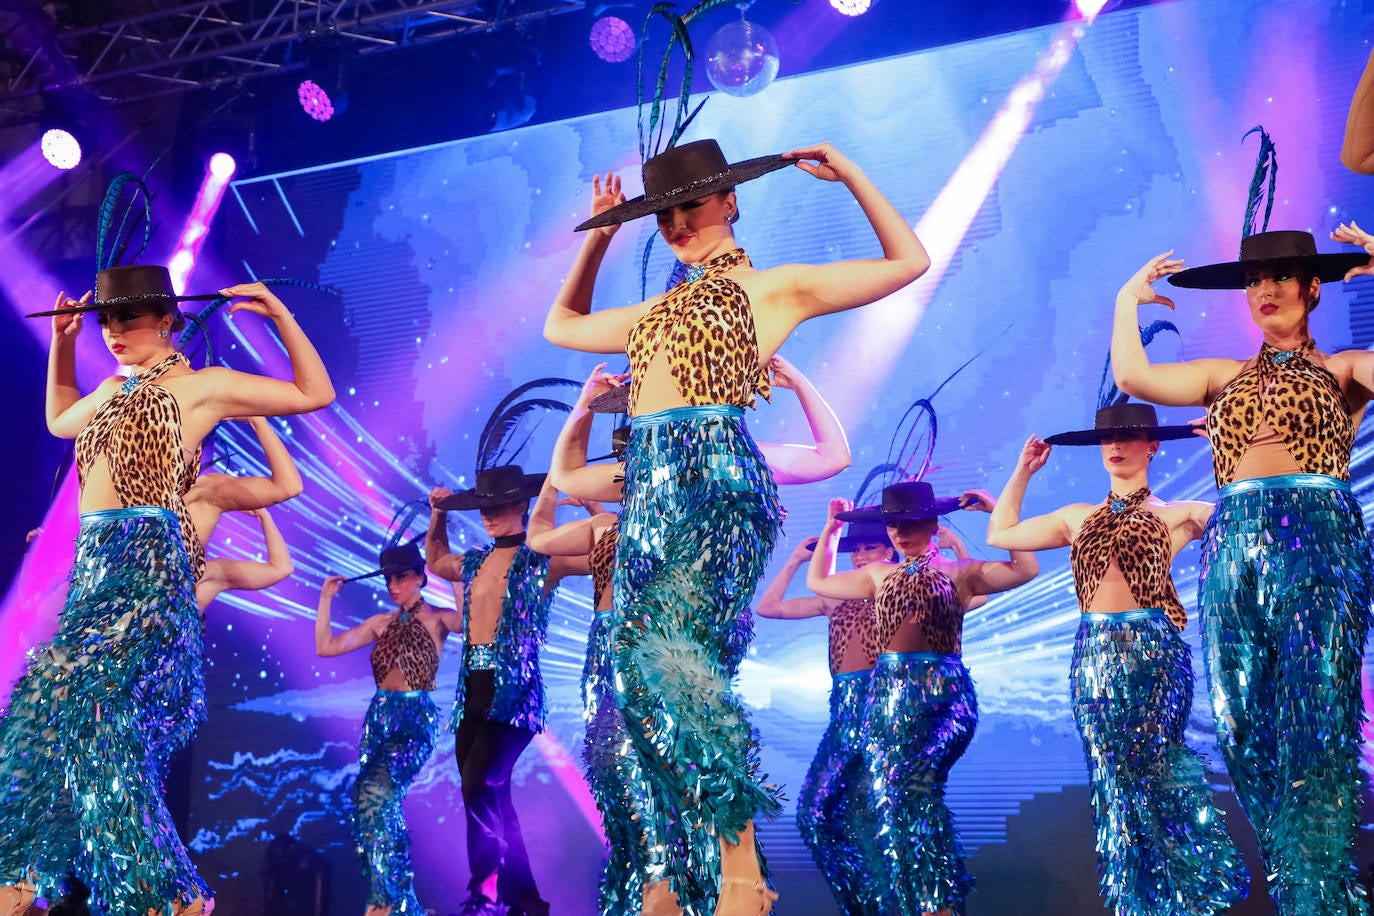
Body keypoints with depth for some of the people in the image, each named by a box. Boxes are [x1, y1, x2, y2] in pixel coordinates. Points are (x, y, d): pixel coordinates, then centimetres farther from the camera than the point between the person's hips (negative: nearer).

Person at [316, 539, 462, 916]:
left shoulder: (436, 619, 1)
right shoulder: (381, 623, 15)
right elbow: (325, 646, 13)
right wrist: (326, 599, 10)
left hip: (417, 718, -6)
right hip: (379, 716, 6)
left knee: (377, 794, -23)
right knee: (379, 800, 0)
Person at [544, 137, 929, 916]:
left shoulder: (773, 287, 10)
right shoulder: (661, 311, 26)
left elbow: (909, 262, 12)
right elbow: (562, 326, 39)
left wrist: (848, 172, 11)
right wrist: (599, 236, 35)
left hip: (718, 482, -7)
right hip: (650, 493, 7)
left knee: (671, 652, -25)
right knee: (650, 677, 3)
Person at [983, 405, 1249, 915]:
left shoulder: (1175, 514, 6)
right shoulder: (1079, 518, 17)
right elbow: (1000, 534, 23)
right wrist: (1023, 471, 22)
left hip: (1154, 651, -4)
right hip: (1094, 657, 4)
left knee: (1151, 768, -8)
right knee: (1114, 777, 4)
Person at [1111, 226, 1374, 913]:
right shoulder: (1225, 376, 21)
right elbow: (1132, 376, 8)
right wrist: (1129, 299, 19)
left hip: (1319, 538, -4)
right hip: (1233, 547, 4)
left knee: (1315, 725, -12)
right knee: (1246, 726, 0)